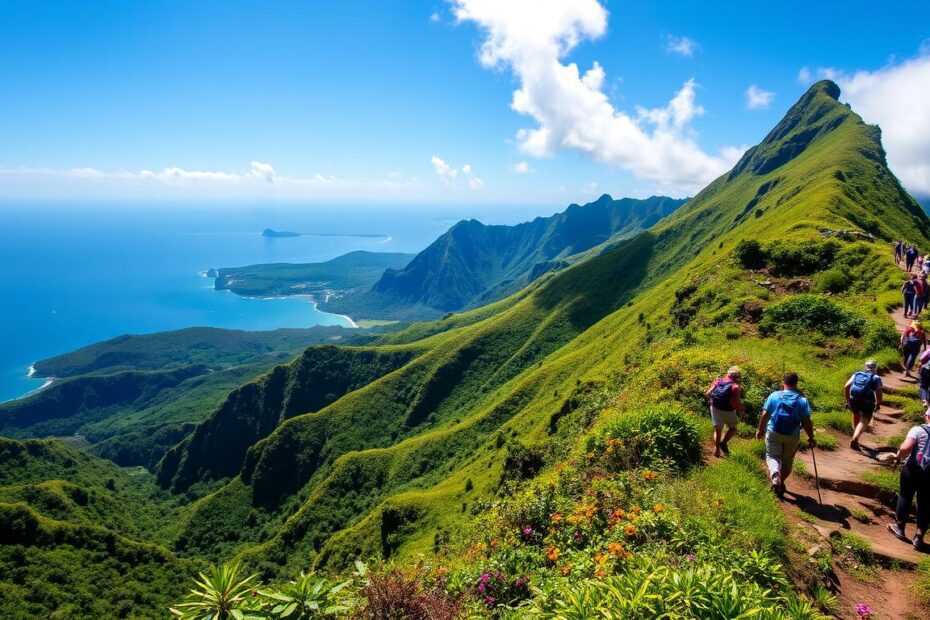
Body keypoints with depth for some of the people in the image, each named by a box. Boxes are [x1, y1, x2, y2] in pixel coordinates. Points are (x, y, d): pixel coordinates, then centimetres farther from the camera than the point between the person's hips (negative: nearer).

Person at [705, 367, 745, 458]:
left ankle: (716, 450, 14)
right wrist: (742, 409, 4)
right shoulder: (736, 386, -11)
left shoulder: (718, 380, -1)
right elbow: (737, 403, -16)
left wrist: (708, 401, 13)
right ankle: (723, 442, 3)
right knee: (732, 428, 23)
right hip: (728, 411, -3)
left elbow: (707, 394, -6)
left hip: (715, 408, 3)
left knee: (718, 430, 20)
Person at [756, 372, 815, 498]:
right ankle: (781, 483, 31)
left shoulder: (774, 396, -6)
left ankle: (774, 474, -20)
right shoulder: (802, 400, -6)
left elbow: (765, 415, -5)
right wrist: (811, 438, 4)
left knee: (772, 456, 9)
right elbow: (806, 422, -8)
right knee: (787, 459, 20)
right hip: (792, 436, 1)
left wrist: (760, 430, 7)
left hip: (774, 433, -1)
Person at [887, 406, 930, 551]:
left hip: (913, 469, -3)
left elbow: (906, 448, -22)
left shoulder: (918, 430, -11)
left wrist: (898, 456, -4)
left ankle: (899, 527, 28)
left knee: (905, 496, 15)